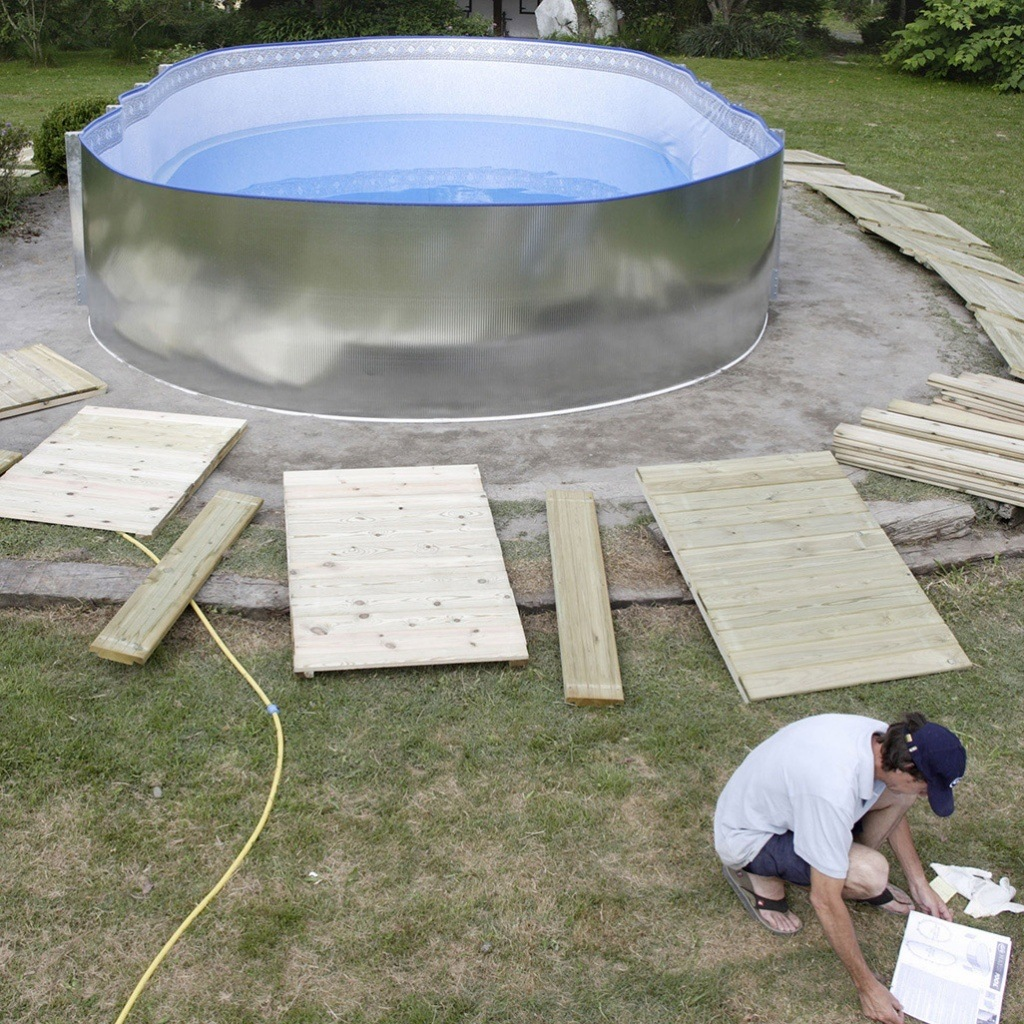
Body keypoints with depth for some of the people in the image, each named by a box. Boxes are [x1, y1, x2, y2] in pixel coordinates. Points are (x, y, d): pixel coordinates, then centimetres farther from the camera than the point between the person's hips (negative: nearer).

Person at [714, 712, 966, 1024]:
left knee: (899, 794, -9)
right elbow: (825, 901, -31)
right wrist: (867, 987, -21)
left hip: (784, 798, 8)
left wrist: (919, 884, 9)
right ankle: (762, 876, -4)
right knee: (871, 875, -28)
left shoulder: (884, 740, -16)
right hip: (745, 837, -7)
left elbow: (895, 810, 9)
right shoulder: (834, 791, -40)